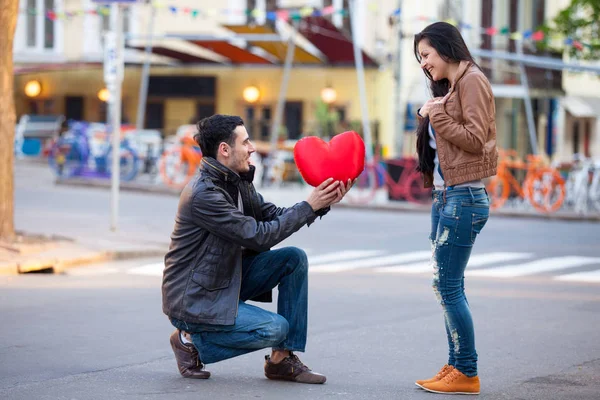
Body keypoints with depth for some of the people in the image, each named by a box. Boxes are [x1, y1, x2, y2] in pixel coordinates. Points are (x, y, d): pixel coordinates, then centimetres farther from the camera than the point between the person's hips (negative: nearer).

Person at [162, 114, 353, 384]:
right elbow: (259, 236, -24)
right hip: (193, 299, -9)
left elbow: (274, 216, 7)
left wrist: (322, 203, -7)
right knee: (275, 328, -22)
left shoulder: (237, 182, 5)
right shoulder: (203, 194, -25)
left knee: (294, 258, -4)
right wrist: (309, 206, -18)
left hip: (227, 279, 9)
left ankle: (282, 360, -1)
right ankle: (191, 341, 0)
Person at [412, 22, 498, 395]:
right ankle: (456, 368, 14)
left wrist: (437, 116, -11)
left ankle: (467, 374, -2)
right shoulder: (449, 87, 18)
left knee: (448, 286, -8)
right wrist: (427, 118, 4)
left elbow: (476, 140, -15)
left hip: (463, 198, -9)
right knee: (448, 286, 9)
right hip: (445, 196, 9)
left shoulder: (472, 81, -8)